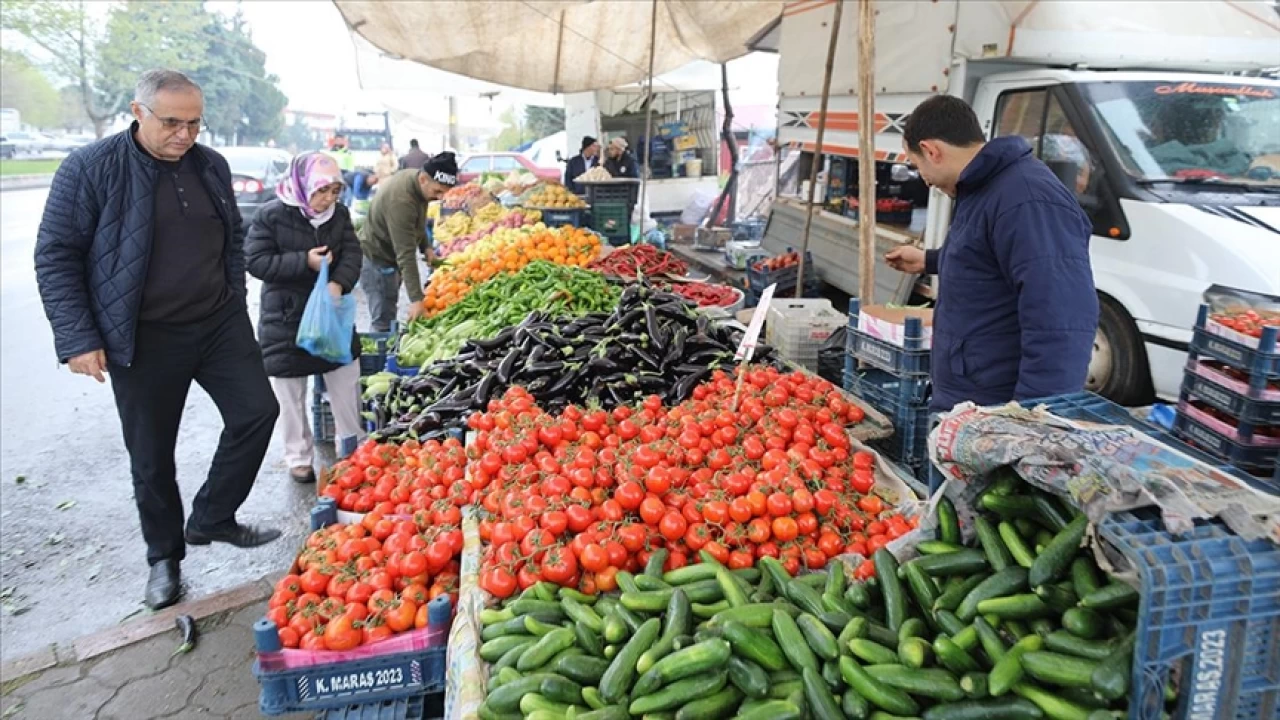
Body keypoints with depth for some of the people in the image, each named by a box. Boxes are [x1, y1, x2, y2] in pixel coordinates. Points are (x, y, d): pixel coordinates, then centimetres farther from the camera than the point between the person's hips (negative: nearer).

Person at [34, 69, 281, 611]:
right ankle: (165, 557, 28)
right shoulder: (90, 169, -10)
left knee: (257, 411, 3)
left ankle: (211, 520, 23)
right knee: (152, 456, 7)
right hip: (144, 341, -4)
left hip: (219, 324, 4)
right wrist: (78, 339, -12)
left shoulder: (211, 165, 4)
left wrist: (235, 301, 14)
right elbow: (55, 257, -7)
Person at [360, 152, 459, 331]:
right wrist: (416, 298, -36)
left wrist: (425, 246, 4)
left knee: (387, 315, 17)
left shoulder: (415, 180, -6)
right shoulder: (400, 200, -33)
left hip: (390, 255, 9)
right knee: (384, 322, -9)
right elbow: (406, 255, -35)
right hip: (377, 258, -9)